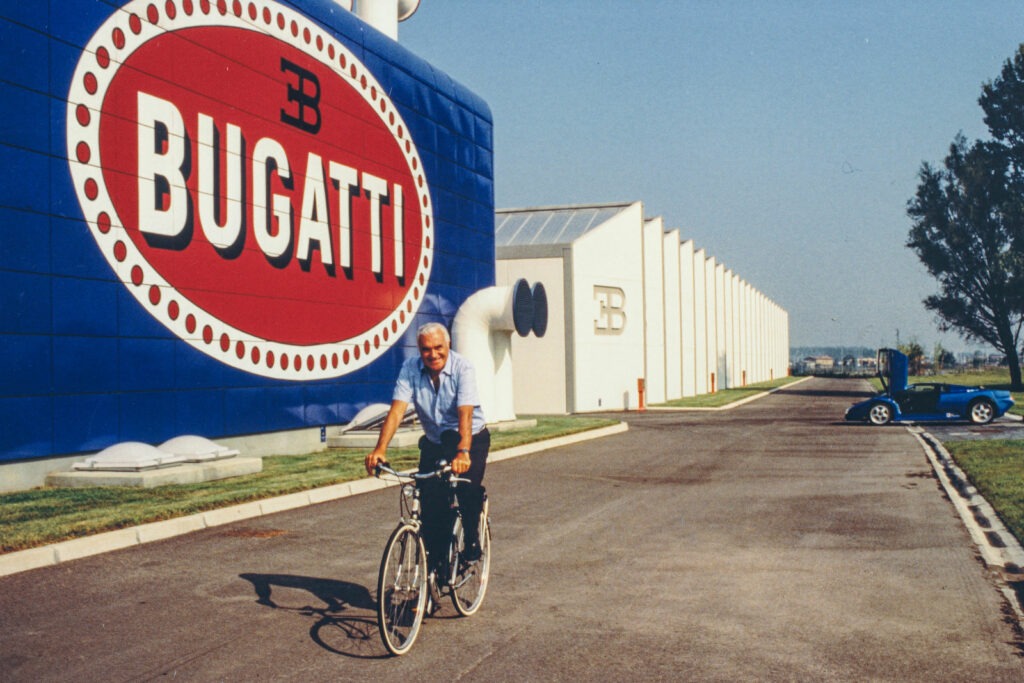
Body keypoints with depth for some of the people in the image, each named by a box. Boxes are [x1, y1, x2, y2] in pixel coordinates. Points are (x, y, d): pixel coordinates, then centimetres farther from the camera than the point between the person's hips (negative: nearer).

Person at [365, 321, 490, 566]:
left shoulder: (463, 368, -22)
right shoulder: (410, 369, -13)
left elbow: (465, 414, -33)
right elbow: (397, 409, -22)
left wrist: (463, 452, -48)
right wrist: (380, 449, -36)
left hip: (471, 439, -3)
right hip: (434, 443, 3)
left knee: (468, 488, -25)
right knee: (430, 498, -10)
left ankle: (472, 543, 0)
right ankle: (435, 559, 6)